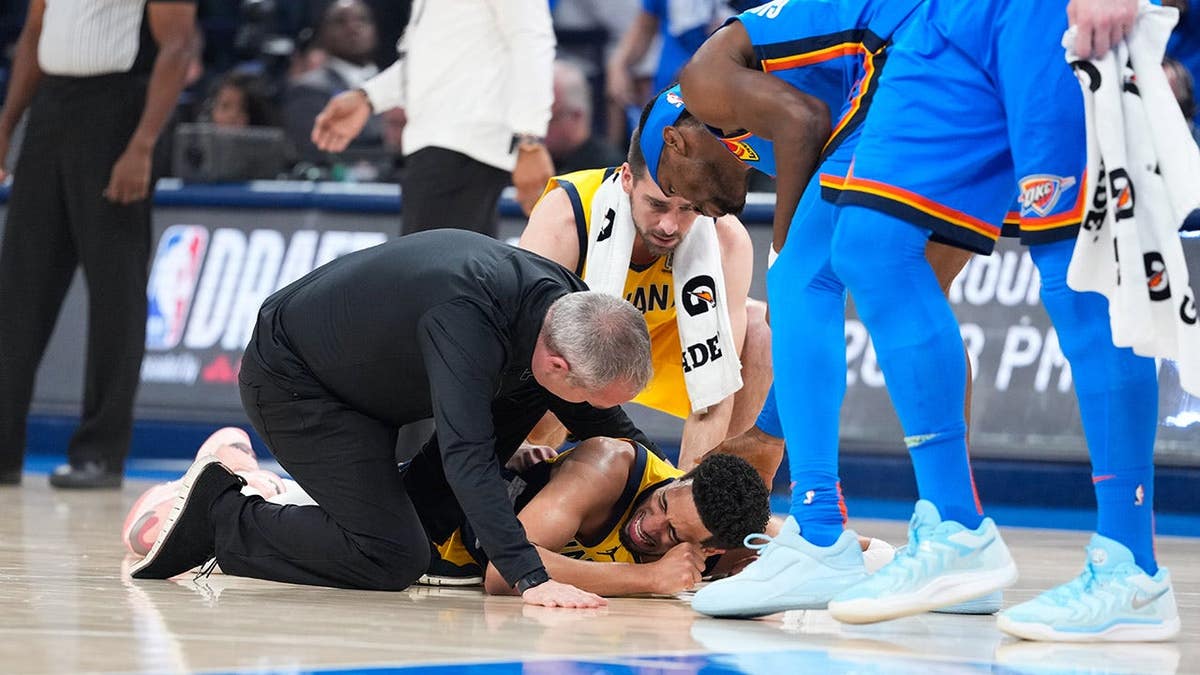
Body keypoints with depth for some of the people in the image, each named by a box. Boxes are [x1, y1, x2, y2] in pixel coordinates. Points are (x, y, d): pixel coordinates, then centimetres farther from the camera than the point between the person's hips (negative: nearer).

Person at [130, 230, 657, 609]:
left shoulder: (565, 299, -12)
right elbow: (466, 453, -46)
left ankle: (421, 511, 10)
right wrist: (530, 579, -50)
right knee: (391, 560, -16)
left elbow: (602, 421, 7)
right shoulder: (463, 318, -39)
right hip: (290, 380, -9)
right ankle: (222, 516, -1)